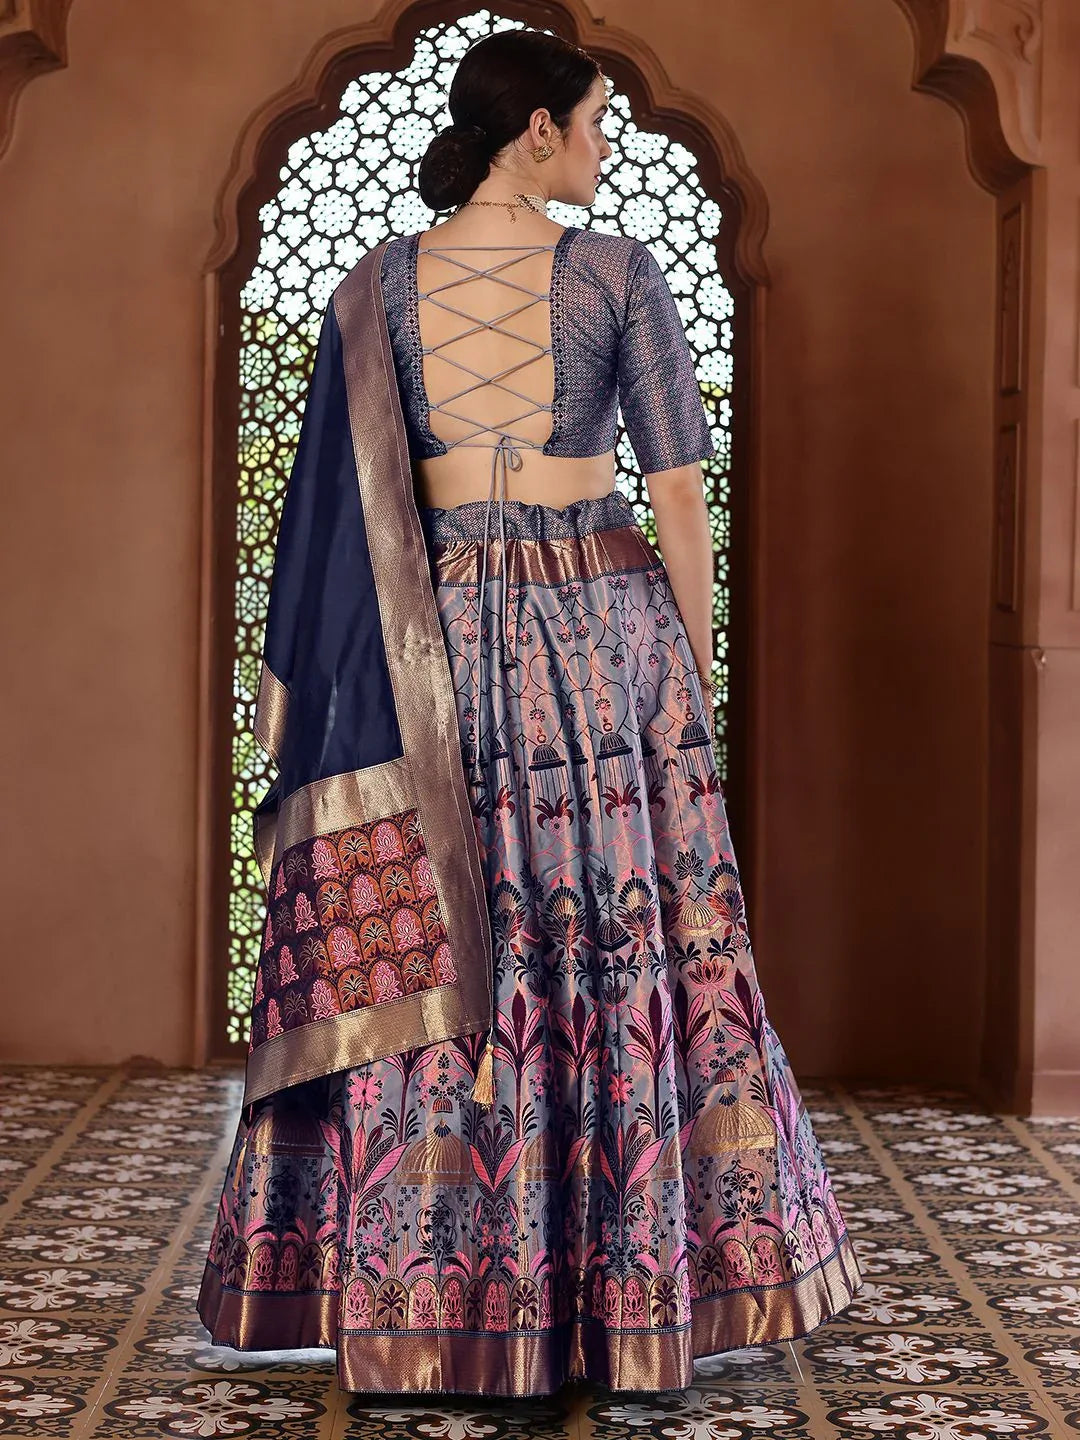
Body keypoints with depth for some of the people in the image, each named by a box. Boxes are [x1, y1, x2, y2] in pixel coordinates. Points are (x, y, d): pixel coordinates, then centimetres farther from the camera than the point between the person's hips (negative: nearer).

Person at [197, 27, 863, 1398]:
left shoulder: (378, 284, 2)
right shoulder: (618, 273, -4)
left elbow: (334, 502, 2)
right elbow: (679, 488, -4)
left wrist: (304, 678, 9)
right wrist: (694, 666, 4)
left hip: (441, 641, 2)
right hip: (607, 620, -2)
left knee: (428, 956, 6)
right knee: (620, 945, 6)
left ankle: (427, 1297, 11)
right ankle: (632, 1290, 13)